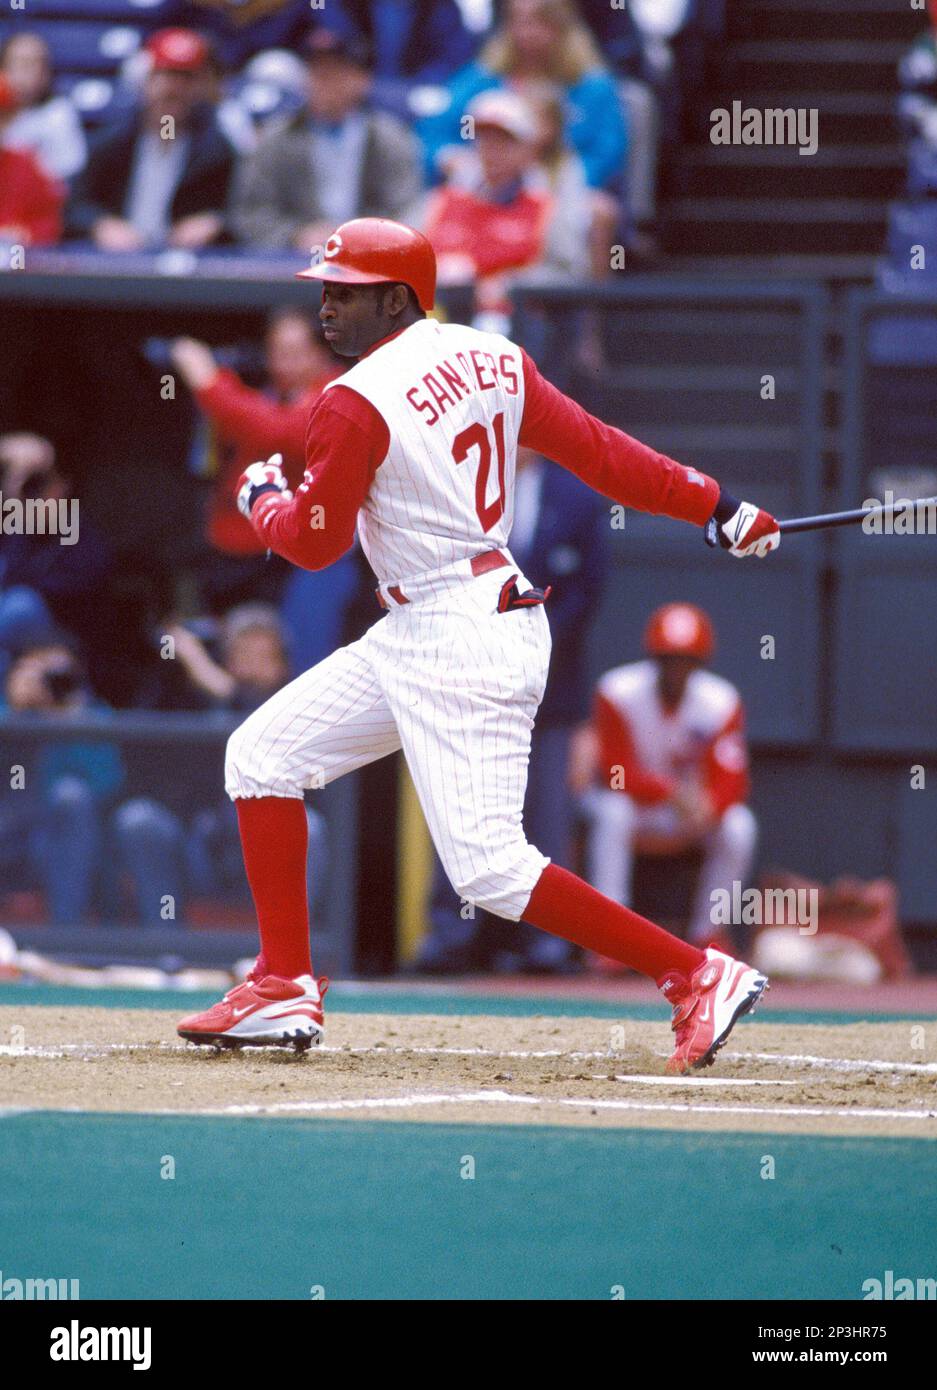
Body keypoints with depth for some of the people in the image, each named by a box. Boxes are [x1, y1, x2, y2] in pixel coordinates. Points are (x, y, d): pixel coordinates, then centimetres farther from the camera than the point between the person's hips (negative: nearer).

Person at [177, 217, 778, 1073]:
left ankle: (697, 975, -11)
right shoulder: (493, 361, 8)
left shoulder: (355, 406, -15)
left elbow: (314, 542, -7)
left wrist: (264, 497, 15)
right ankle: (285, 990, 16)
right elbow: (595, 448, 5)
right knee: (264, 755, 13)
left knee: (489, 867, -13)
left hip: (464, 645, -10)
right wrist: (719, 508, 8)